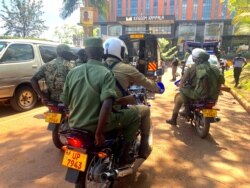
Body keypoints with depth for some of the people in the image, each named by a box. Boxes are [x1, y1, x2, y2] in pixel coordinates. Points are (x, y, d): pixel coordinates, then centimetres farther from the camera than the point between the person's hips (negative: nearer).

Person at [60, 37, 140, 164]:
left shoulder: (73, 72, 1)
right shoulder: (105, 73, -15)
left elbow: (65, 101, 6)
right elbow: (107, 105, -28)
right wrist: (99, 133, -21)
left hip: (75, 125, 6)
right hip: (97, 124, -6)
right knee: (134, 115, 8)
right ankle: (123, 155, 13)